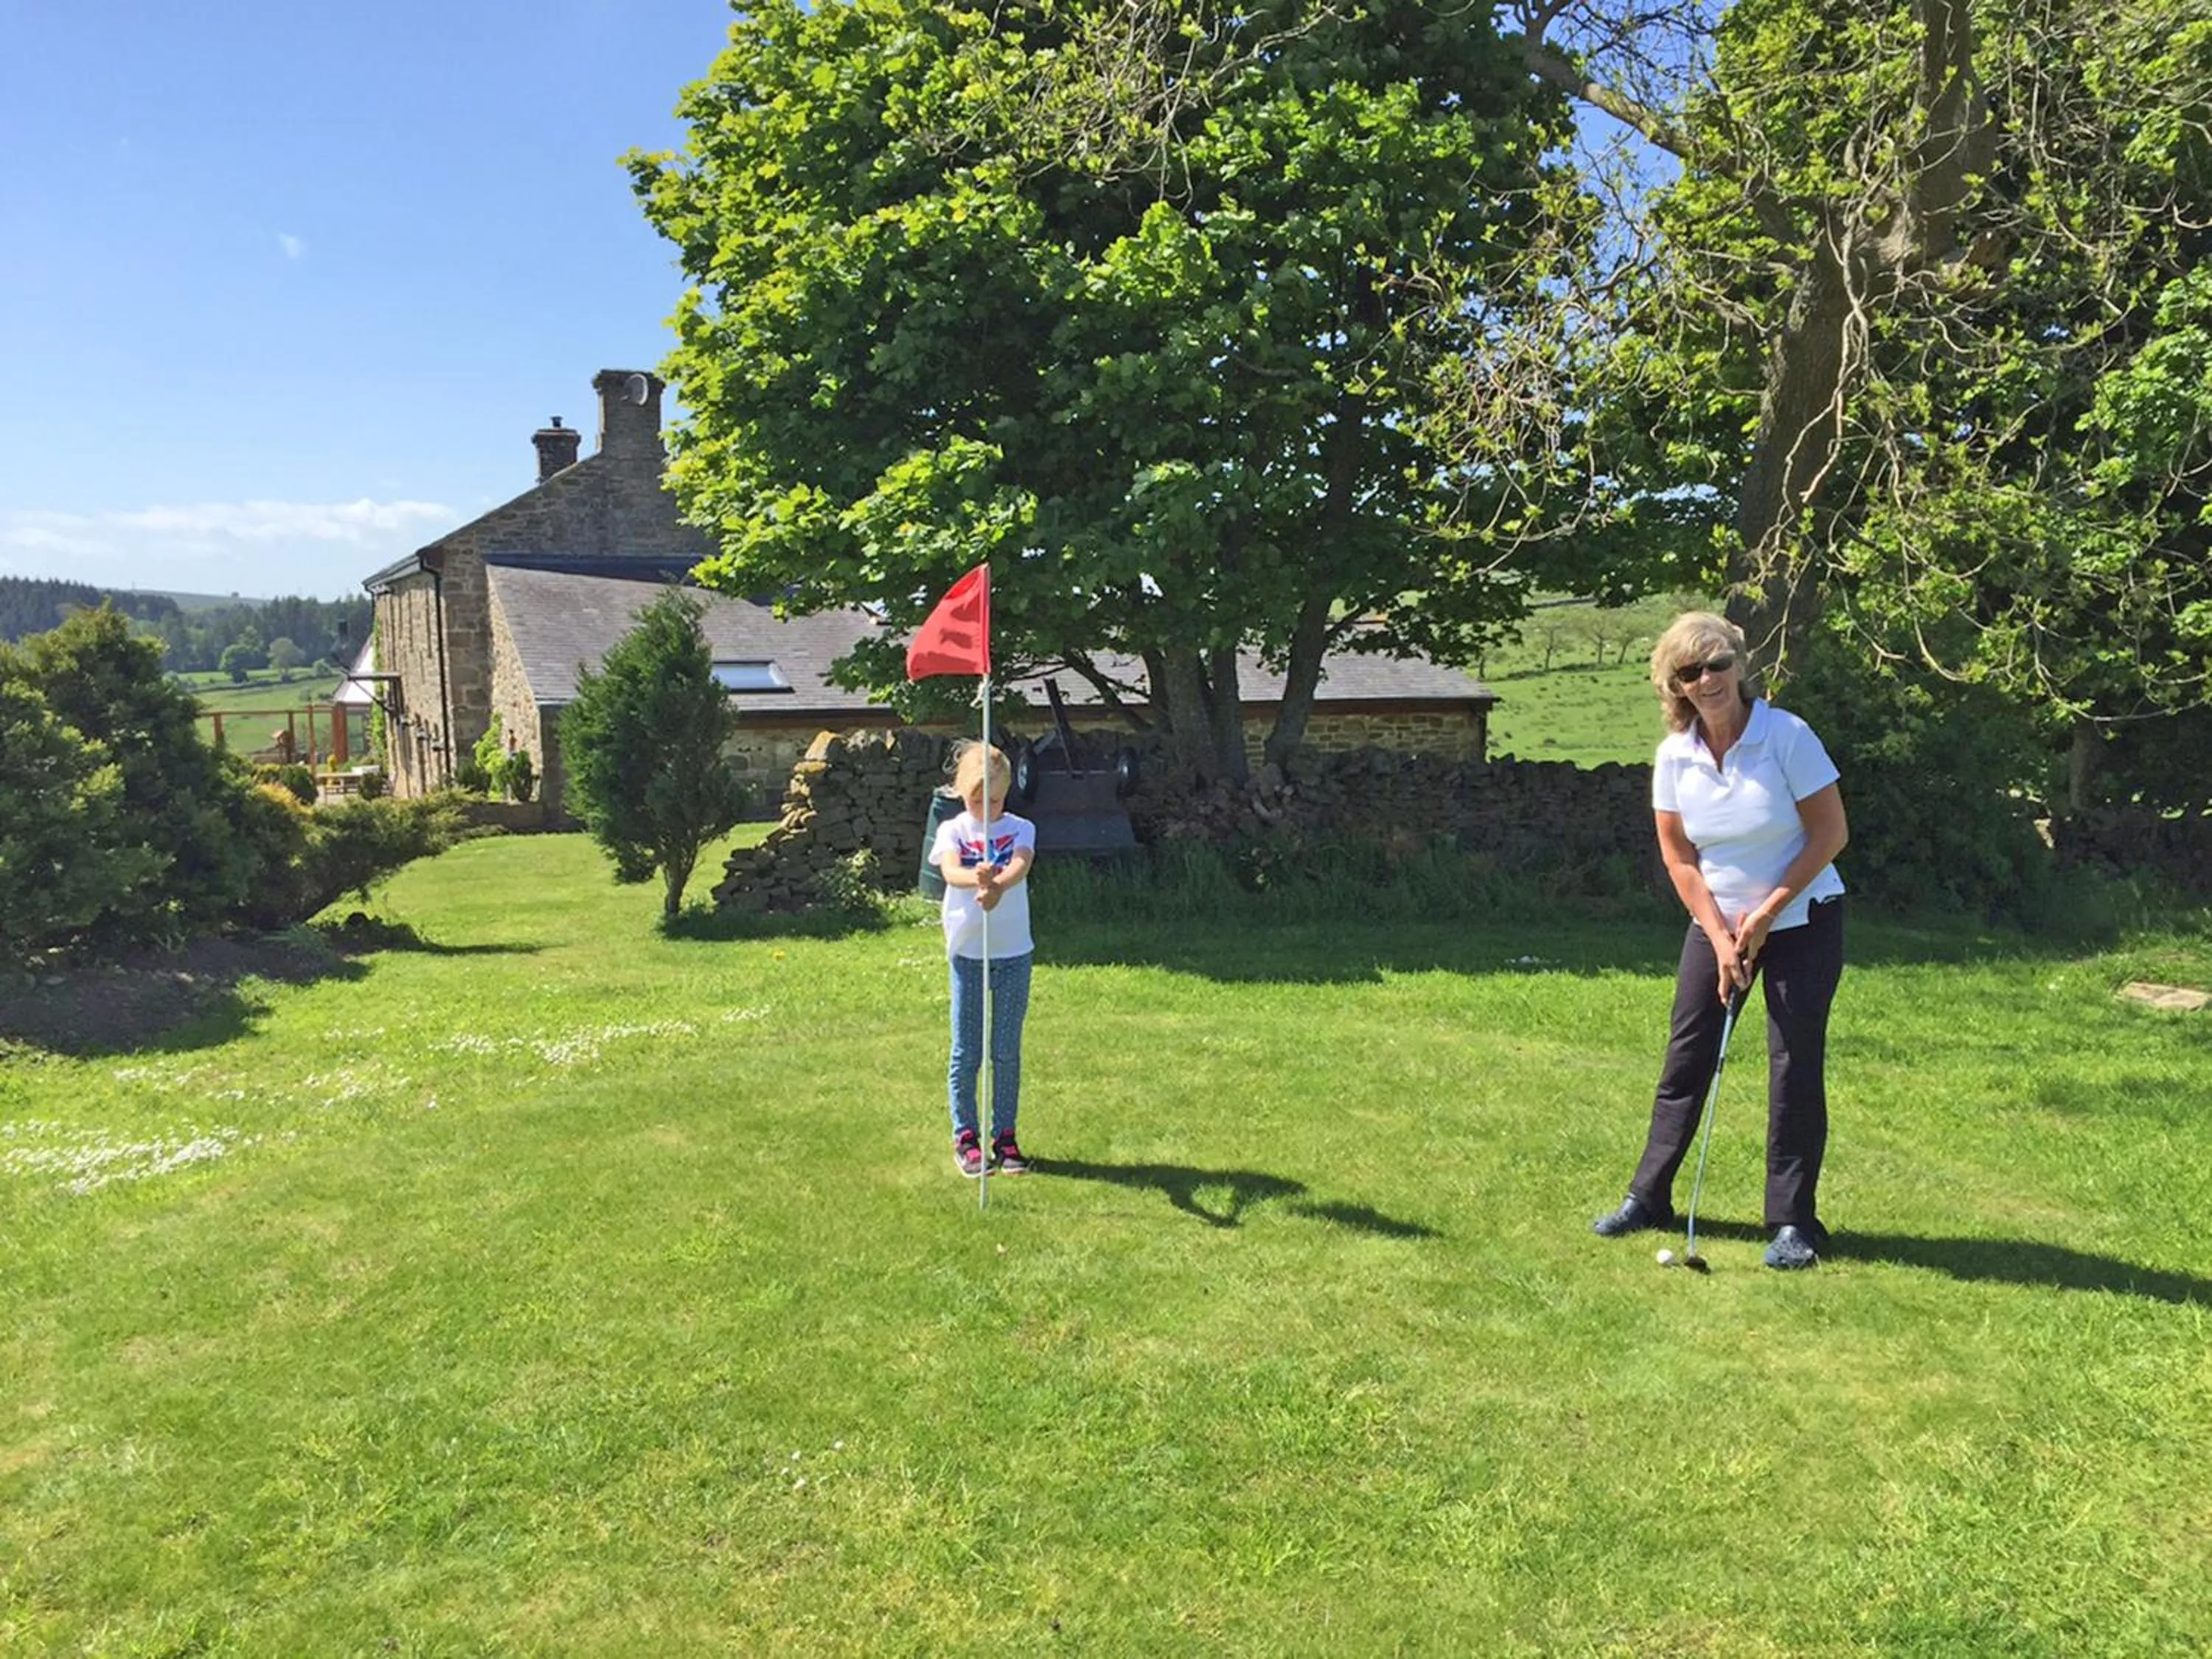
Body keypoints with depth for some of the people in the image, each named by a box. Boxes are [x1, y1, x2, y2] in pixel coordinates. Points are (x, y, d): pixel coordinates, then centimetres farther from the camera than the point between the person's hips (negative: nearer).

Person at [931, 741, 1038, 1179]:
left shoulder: (1020, 829, 1)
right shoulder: (952, 830, 0)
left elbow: (1020, 867, -21)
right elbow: (949, 870, -21)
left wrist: (998, 885, -44)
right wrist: (976, 878, -45)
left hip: (1014, 952, 1)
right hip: (966, 952, 0)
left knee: (1007, 1052, 8)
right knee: (966, 1052, 6)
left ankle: (1005, 1136, 20)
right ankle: (965, 1136, 19)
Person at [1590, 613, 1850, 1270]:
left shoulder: (1787, 736, -16)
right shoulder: (1673, 757, -6)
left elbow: (1831, 833, -12)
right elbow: (1679, 858, -1)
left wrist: (1766, 914, -14)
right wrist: (1721, 938, -8)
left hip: (1801, 919, -3)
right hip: (1716, 922, 4)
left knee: (1796, 1066, -4)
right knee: (1686, 1056, 7)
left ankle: (1794, 1221, 8)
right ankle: (1648, 1196, 18)